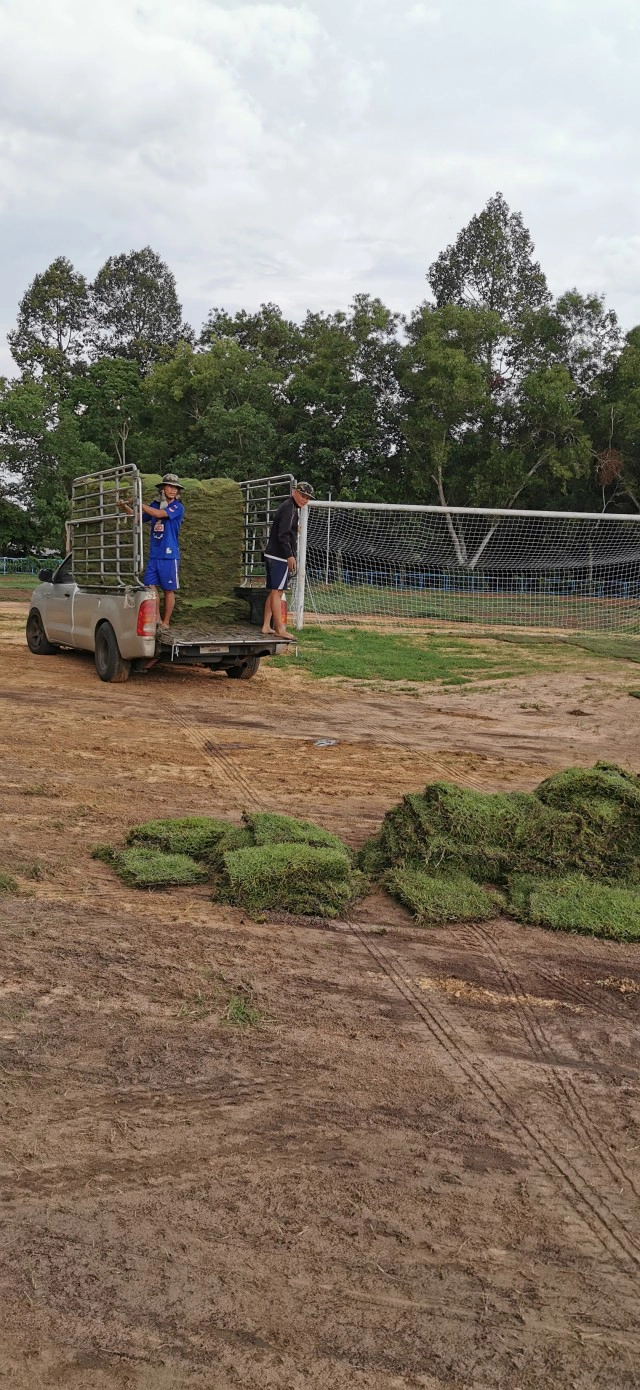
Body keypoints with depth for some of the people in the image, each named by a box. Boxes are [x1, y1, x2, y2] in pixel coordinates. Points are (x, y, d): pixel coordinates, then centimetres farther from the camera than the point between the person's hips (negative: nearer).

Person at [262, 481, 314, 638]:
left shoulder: (286, 506, 20)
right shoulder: (290, 508, -11)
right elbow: (283, 534, -21)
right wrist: (290, 555, -24)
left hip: (271, 554, 10)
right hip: (280, 556, -10)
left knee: (273, 592, 12)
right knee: (277, 591, -10)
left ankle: (266, 626, 14)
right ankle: (279, 629, -11)